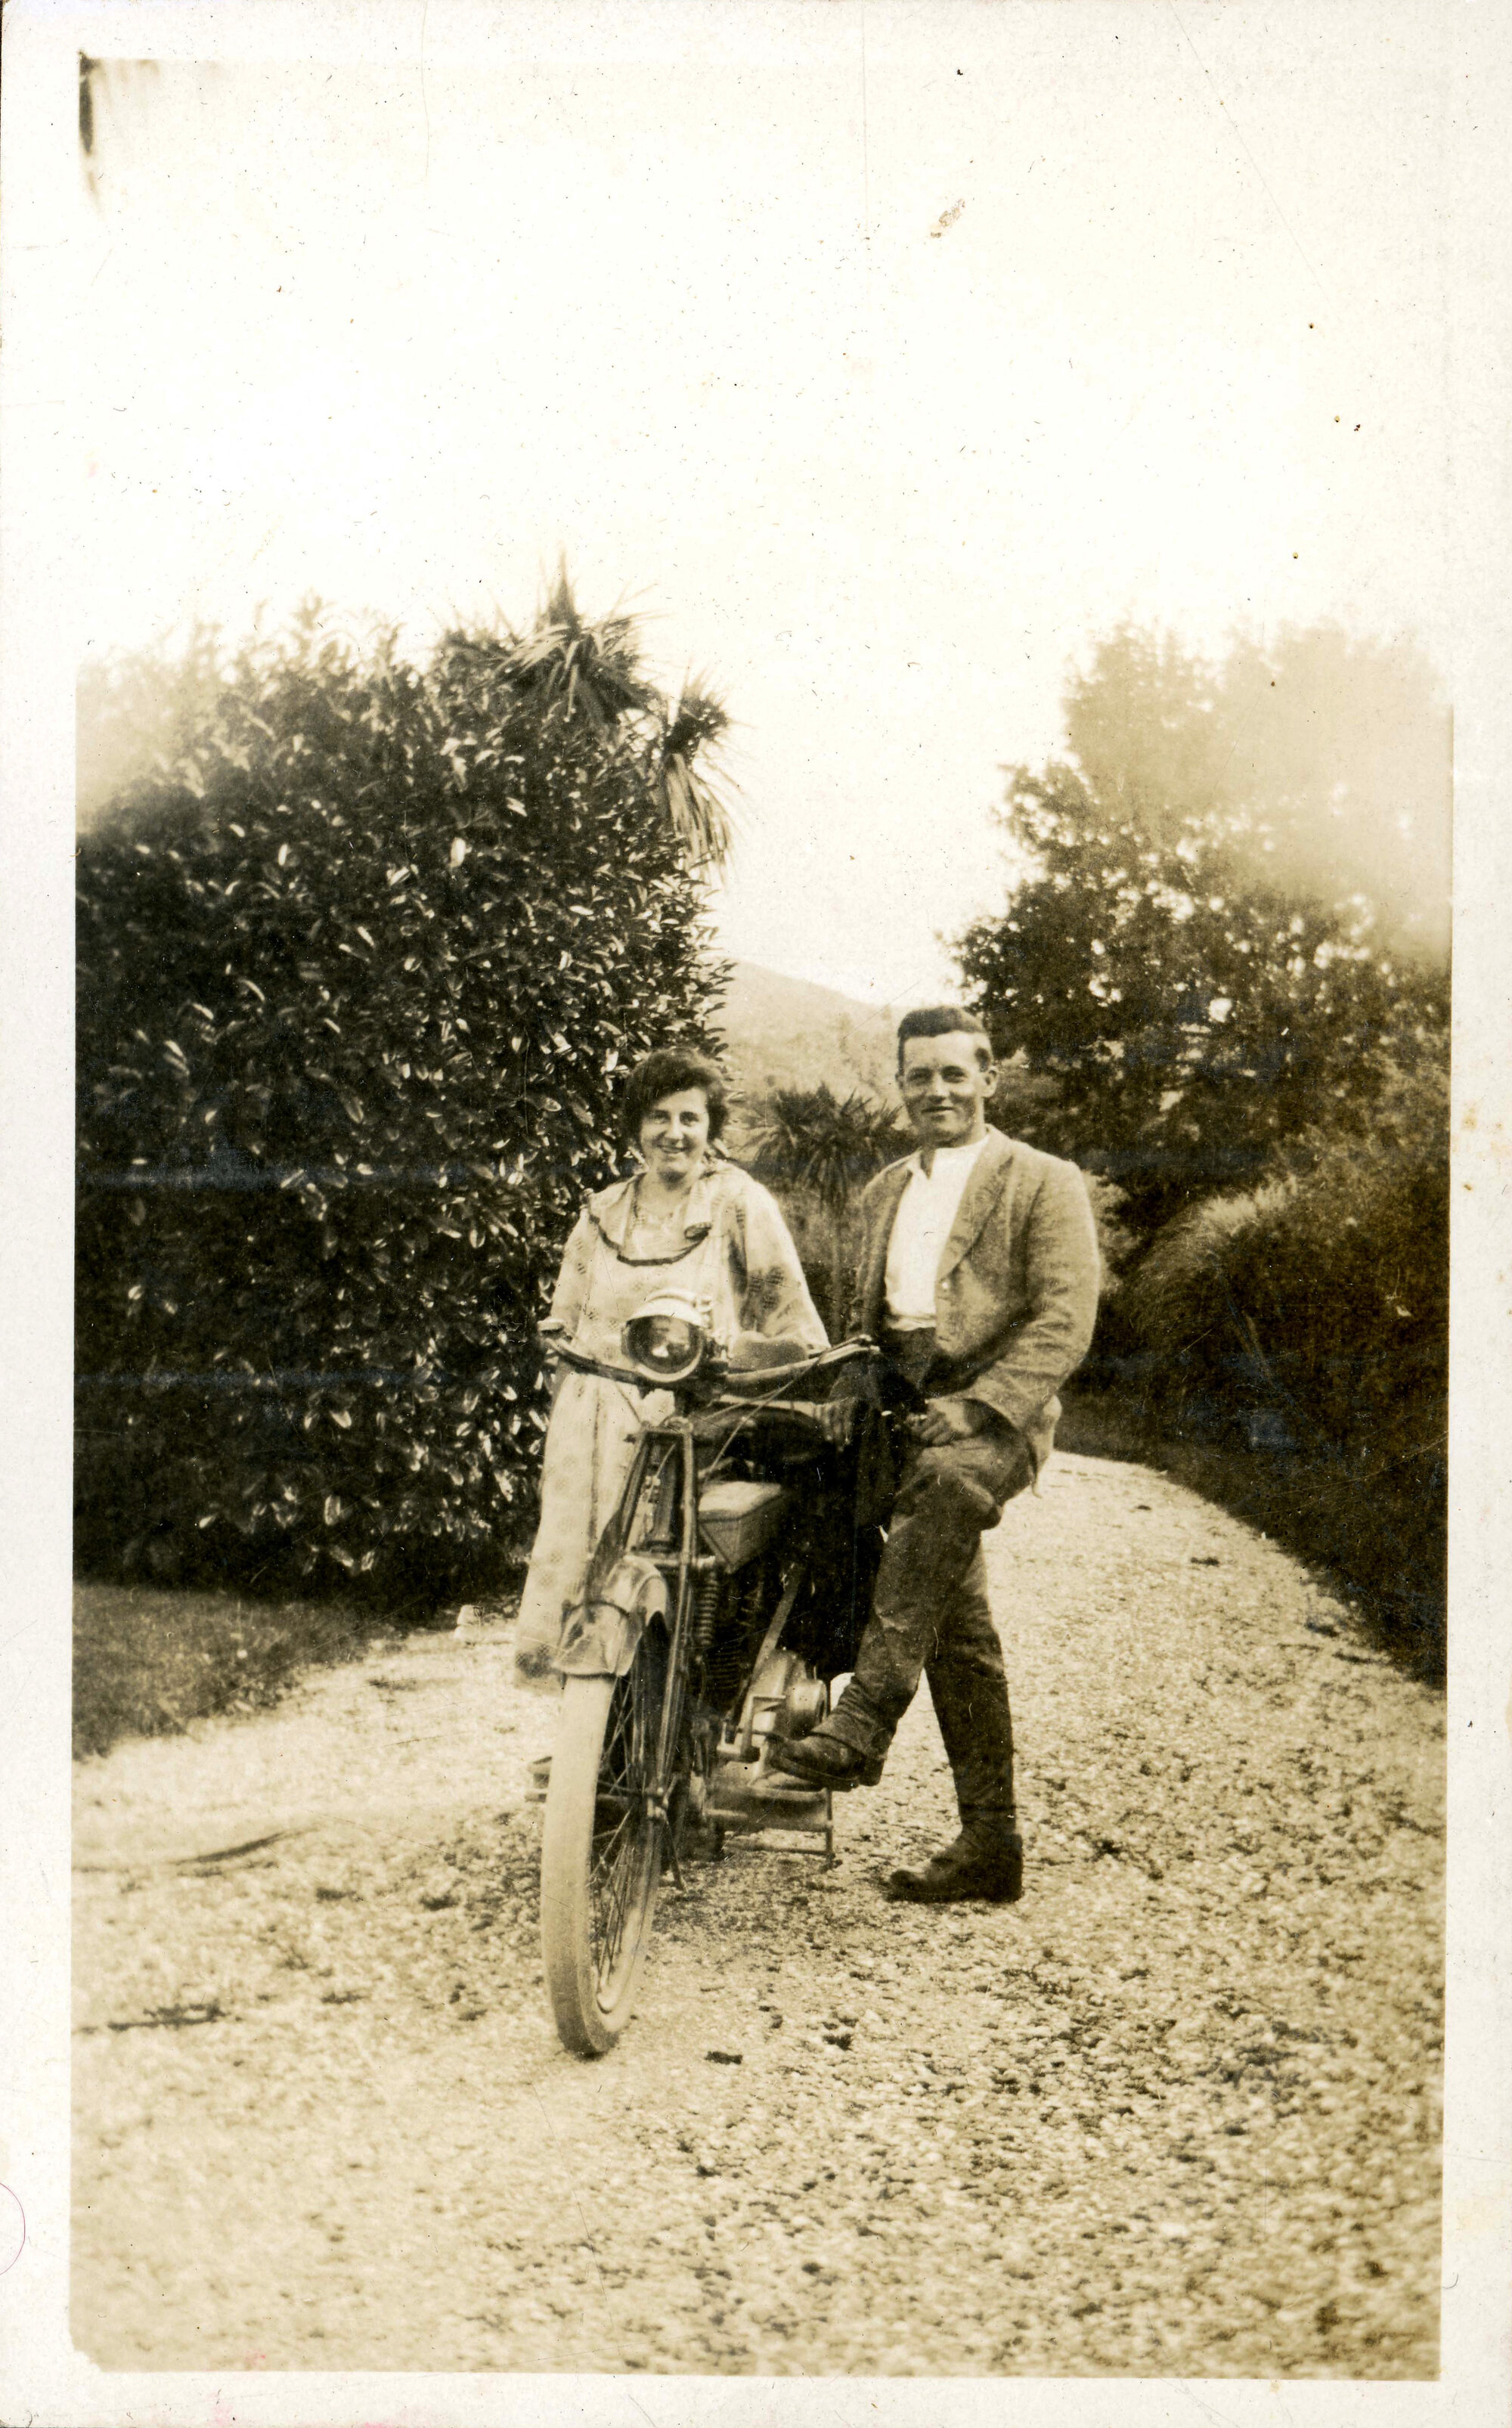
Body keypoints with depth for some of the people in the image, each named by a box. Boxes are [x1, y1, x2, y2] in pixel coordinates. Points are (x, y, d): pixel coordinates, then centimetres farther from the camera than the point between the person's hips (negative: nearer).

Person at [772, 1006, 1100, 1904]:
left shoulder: (1044, 1183, 3)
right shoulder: (885, 1192, 23)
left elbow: (1064, 1323, -7)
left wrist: (977, 1405, -19)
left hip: (997, 1409, -6)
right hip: (907, 1412, 6)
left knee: (941, 1487, -39)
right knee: (958, 1632, 4)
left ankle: (862, 1725, -42)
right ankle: (991, 1845, 11)